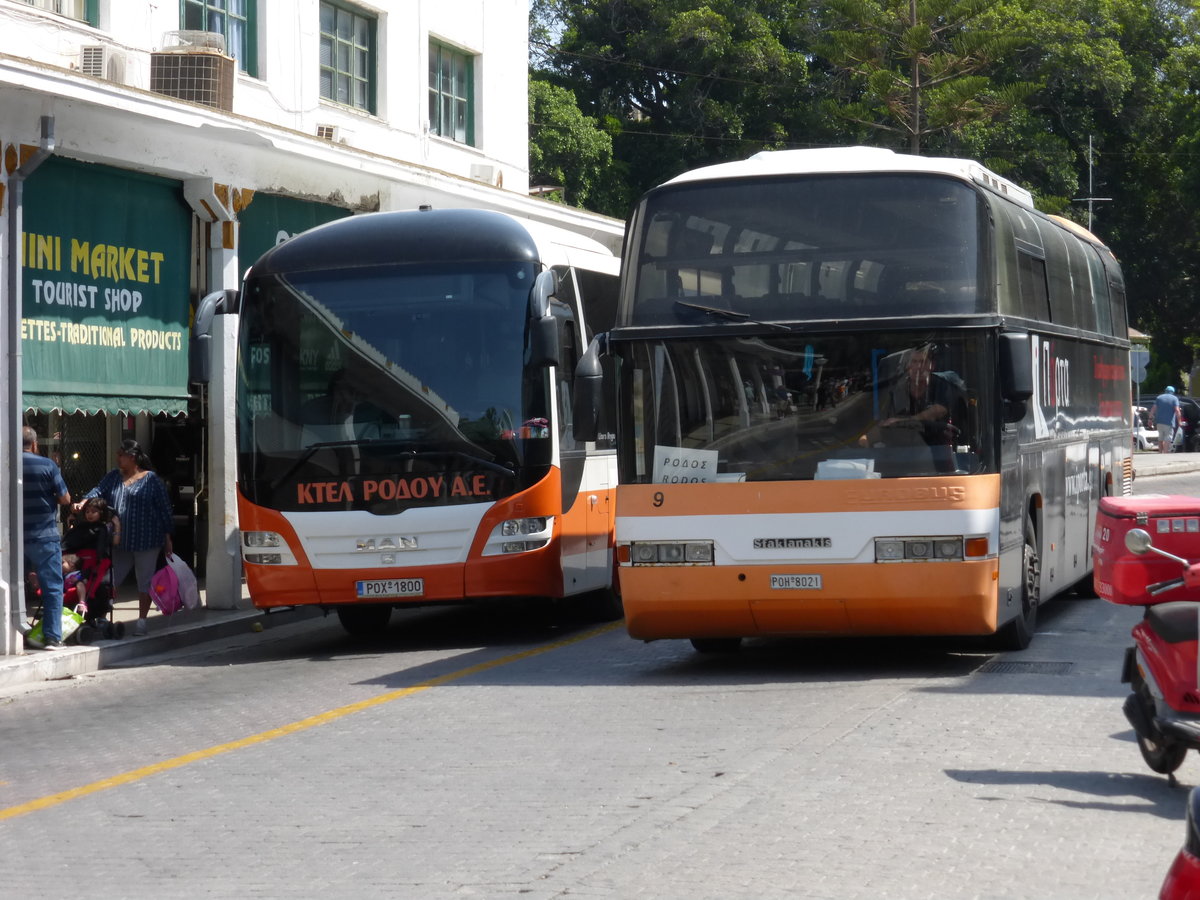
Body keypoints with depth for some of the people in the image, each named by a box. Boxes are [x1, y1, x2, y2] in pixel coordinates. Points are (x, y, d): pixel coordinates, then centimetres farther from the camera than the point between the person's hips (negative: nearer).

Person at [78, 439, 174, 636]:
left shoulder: (151, 480, -4)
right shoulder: (114, 477, 11)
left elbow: (164, 509, -3)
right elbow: (99, 491, 0)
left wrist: (167, 538, -4)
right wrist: (84, 503, -21)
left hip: (146, 541, -4)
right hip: (119, 540, 5)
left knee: (145, 580, 4)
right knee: (110, 579, 5)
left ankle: (142, 620, 12)